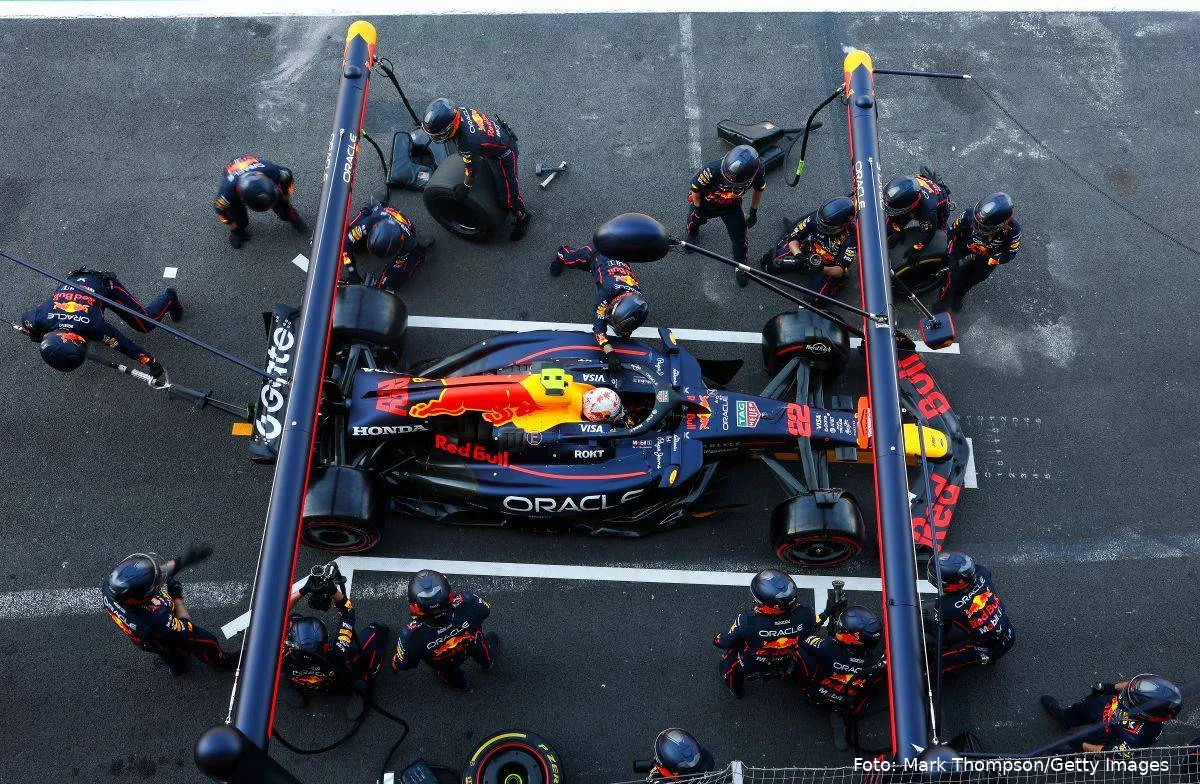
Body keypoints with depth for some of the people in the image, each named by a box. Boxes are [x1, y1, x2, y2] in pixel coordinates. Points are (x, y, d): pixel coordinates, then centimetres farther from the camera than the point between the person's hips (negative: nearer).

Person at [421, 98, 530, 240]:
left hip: (504, 155, -8)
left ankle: (523, 218, 28)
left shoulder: (468, 142, -42)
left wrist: (465, 187, -5)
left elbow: (470, 168, -24)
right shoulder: (459, 110, -21)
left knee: (507, 195, 1)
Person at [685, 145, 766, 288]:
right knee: (694, 219, 28)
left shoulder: (757, 171, -37)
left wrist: (754, 212, 1)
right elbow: (696, 187, -25)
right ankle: (692, 233, 67)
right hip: (706, 203, -1)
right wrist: (697, 210, -10)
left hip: (731, 206, 1)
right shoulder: (713, 170, -47)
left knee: (740, 238, 6)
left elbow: (759, 189, -11)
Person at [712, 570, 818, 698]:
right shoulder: (805, 614, -34)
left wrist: (717, 640, 2)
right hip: (783, 668, 3)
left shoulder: (749, 621, -41)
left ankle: (736, 689, 54)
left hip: (750, 668, -3)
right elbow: (813, 627, -8)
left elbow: (726, 642, -21)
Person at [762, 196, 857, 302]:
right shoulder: (816, 218, -24)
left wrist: (822, 269, -46)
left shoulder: (851, 237, -30)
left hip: (828, 269, -3)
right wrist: (799, 255, -35)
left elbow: (841, 270, -26)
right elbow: (793, 239, -14)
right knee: (769, 264, -12)